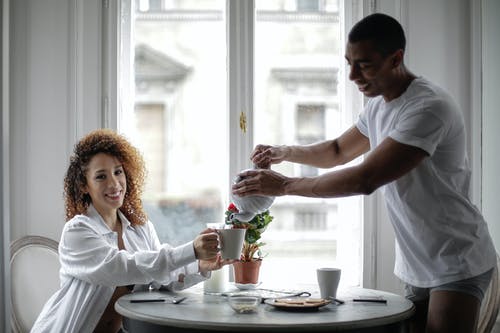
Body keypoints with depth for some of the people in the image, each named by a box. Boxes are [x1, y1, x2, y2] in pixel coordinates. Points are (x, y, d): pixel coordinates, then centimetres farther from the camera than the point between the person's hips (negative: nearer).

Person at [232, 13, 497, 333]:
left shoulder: (429, 108, -22)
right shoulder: (378, 105, 7)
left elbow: (365, 179, -28)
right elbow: (339, 151, 23)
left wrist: (285, 185, -22)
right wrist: (284, 152, 3)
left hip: (458, 263, -8)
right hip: (418, 267, 8)